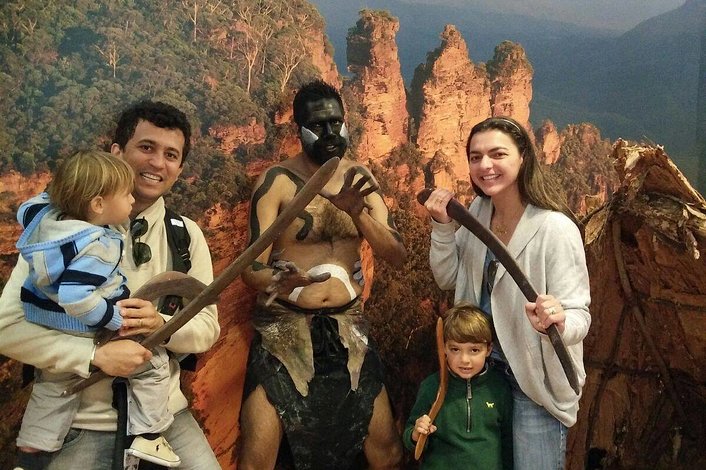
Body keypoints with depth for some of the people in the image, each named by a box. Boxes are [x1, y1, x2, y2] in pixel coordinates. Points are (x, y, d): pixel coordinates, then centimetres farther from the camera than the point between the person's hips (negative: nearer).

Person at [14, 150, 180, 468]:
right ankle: (147, 436, 15)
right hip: (92, 333, -8)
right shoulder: (96, 246, -32)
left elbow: (26, 210, 16)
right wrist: (119, 319, -29)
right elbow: (75, 297, -38)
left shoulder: (46, 215, -8)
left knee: (52, 389, 26)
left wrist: (62, 191, 20)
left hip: (50, 331, 8)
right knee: (154, 362, 10)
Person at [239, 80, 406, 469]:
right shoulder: (277, 181, -10)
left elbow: (396, 257, -3)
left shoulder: (360, 178, 5)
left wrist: (357, 212, -20)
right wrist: (281, 282, -37)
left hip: (348, 331, 5)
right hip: (285, 329, -4)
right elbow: (252, 268, -14)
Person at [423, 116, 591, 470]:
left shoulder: (555, 229, -24)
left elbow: (579, 315, -24)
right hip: (481, 366, 6)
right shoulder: (476, 210, -3)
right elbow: (448, 279, 4)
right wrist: (441, 226, -11)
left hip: (536, 379, -6)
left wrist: (558, 322, -47)